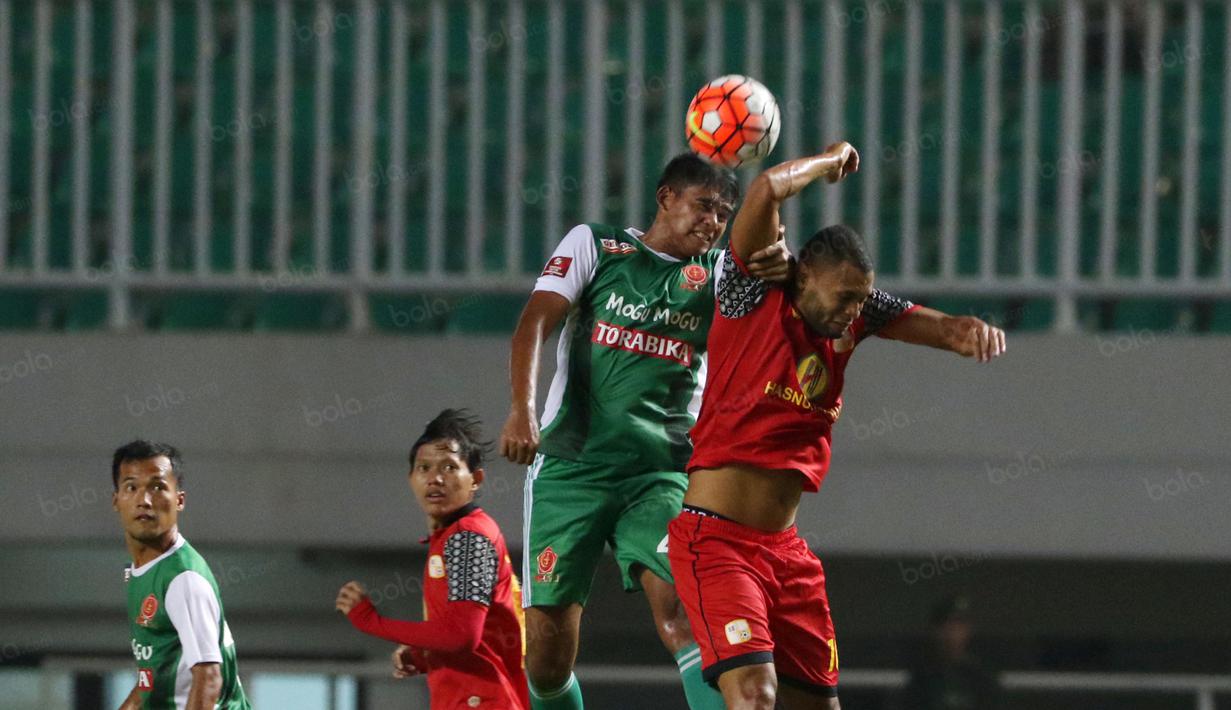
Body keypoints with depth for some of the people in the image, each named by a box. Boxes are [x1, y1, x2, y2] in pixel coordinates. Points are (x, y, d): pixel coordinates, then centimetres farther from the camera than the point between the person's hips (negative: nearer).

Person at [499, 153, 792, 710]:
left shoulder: (717, 273, 13)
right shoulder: (592, 246, 8)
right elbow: (536, 323, -3)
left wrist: (782, 271, -27)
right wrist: (522, 408, -20)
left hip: (660, 471, 1)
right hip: (571, 463, -1)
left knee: (676, 605, -23)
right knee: (548, 651, -4)